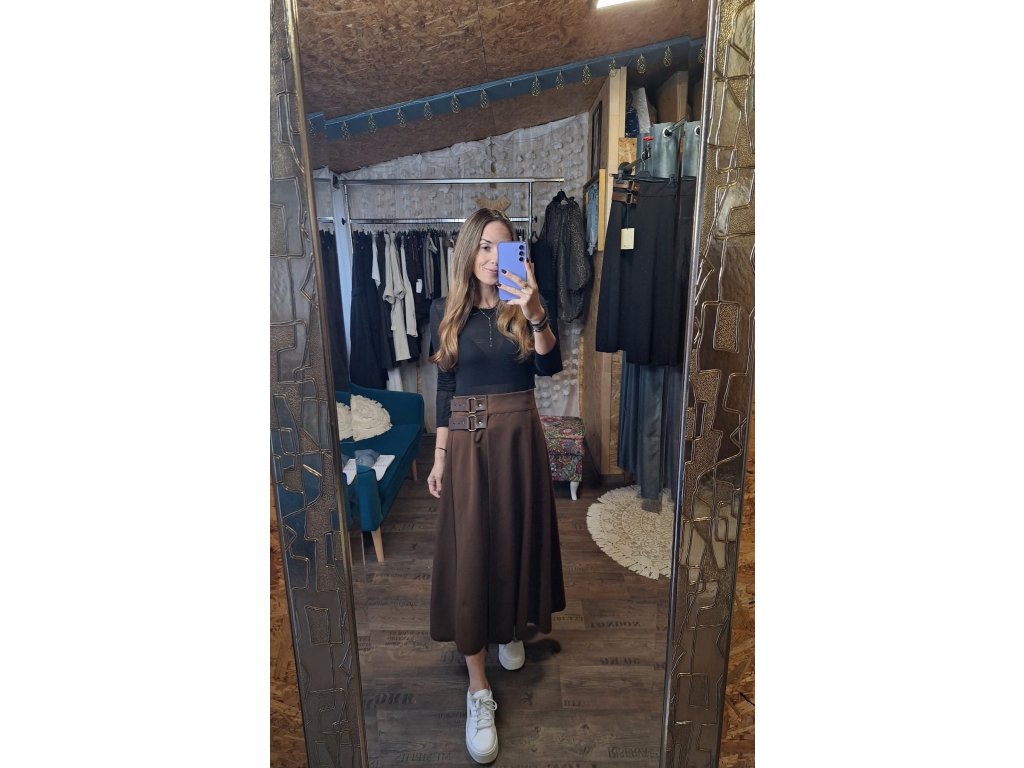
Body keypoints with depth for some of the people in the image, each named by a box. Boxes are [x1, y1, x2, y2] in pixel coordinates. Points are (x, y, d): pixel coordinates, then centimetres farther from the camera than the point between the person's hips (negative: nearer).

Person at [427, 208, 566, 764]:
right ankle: (478, 688, 13)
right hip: (466, 439, 0)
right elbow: (445, 388, 3)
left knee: (516, 536, 14)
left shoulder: (524, 305, -1)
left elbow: (550, 367, -16)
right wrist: (439, 456, 2)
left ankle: (511, 628, 44)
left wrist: (534, 316, -33)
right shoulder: (446, 311, 0)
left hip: (519, 434, 1)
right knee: (469, 549, 1)